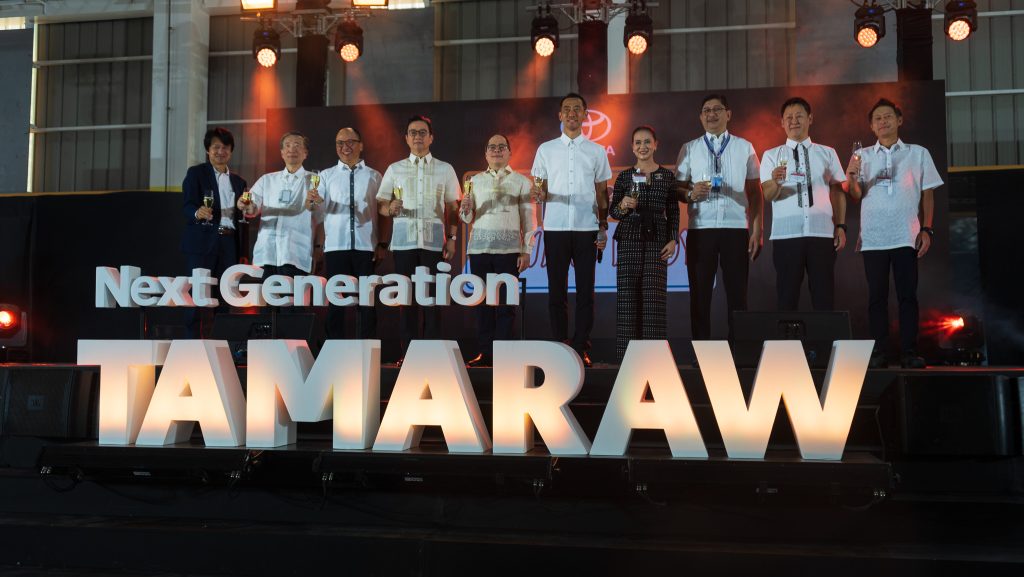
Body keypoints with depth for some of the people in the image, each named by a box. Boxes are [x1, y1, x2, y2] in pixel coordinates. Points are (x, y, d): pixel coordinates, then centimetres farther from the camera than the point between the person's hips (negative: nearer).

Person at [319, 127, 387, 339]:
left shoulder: (374, 176, 10)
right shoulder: (326, 176, 10)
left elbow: (383, 213, 6)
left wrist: (383, 244, -2)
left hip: (366, 247, 0)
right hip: (335, 246, 0)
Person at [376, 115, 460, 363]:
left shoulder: (445, 169, 10)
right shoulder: (394, 169, 11)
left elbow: (453, 208, 9)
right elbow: (380, 205, 9)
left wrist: (452, 238, 0)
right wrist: (390, 209, -14)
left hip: (434, 241, 0)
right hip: (404, 241, 1)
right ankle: (408, 352, 7)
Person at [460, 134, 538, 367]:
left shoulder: (521, 181, 7)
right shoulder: (475, 180, 14)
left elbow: (529, 219, 5)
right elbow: (468, 219, 14)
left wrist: (526, 251, -3)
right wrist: (465, 209, -9)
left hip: (509, 249, -2)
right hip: (479, 247, 2)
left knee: (506, 302, -4)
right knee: (483, 300, 2)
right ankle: (485, 352, 7)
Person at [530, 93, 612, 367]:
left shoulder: (596, 151, 9)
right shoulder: (546, 149, 9)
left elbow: (602, 192, 10)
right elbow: (539, 190, 9)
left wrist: (603, 228, 3)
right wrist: (538, 193, -15)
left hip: (586, 228, 0)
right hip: (555, 228, 0)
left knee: (585, 290, 0)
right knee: (557, 290, 1)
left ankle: (581, 346, 6)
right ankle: (560, 345, 8)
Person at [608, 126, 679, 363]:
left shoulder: (667, 176, 8)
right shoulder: (624, 176, 6)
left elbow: (673, 212, 8)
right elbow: (612, 211, 5)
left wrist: (673, 240, -2)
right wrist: (622, 207, -16)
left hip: (657, 240, 0)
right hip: (629, 240, 0)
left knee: (654, 296, -4)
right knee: (627, 296, -3)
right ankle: (627, 353, 4)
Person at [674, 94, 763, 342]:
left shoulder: (745, 147, 9)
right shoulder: (689, 149, 9)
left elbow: (755, 192, 7)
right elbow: (677, 188, 7)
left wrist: (757, 230, 0)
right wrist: (690, 194, -16)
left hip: (736, 229, 0)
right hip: (700, 229, 0)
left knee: (737, 294, 3)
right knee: (700, 294, 3)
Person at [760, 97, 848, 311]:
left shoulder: (828, 153, 12)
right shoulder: (771, 155, 8)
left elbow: (838, 191, 11)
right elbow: (768, 195, -3)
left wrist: (841, 226, 0)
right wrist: (776, 182, -26)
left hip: (822, 233, 1)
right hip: (786, 235, -1)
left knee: (824, 297, 2)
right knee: (787, 297, 2)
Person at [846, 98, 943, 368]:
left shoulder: (918, 153, 11)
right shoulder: (862, 156, 12)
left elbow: (928, 194, 9)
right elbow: (856, 196, 4)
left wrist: (927, 229, -1)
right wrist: (850, 178, -16)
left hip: (906, 237, 0)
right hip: (873, 237, 1)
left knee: (907, 295, -2)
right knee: (877, 296, 1)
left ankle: (909, 352, 2)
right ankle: (878, 352, 3)